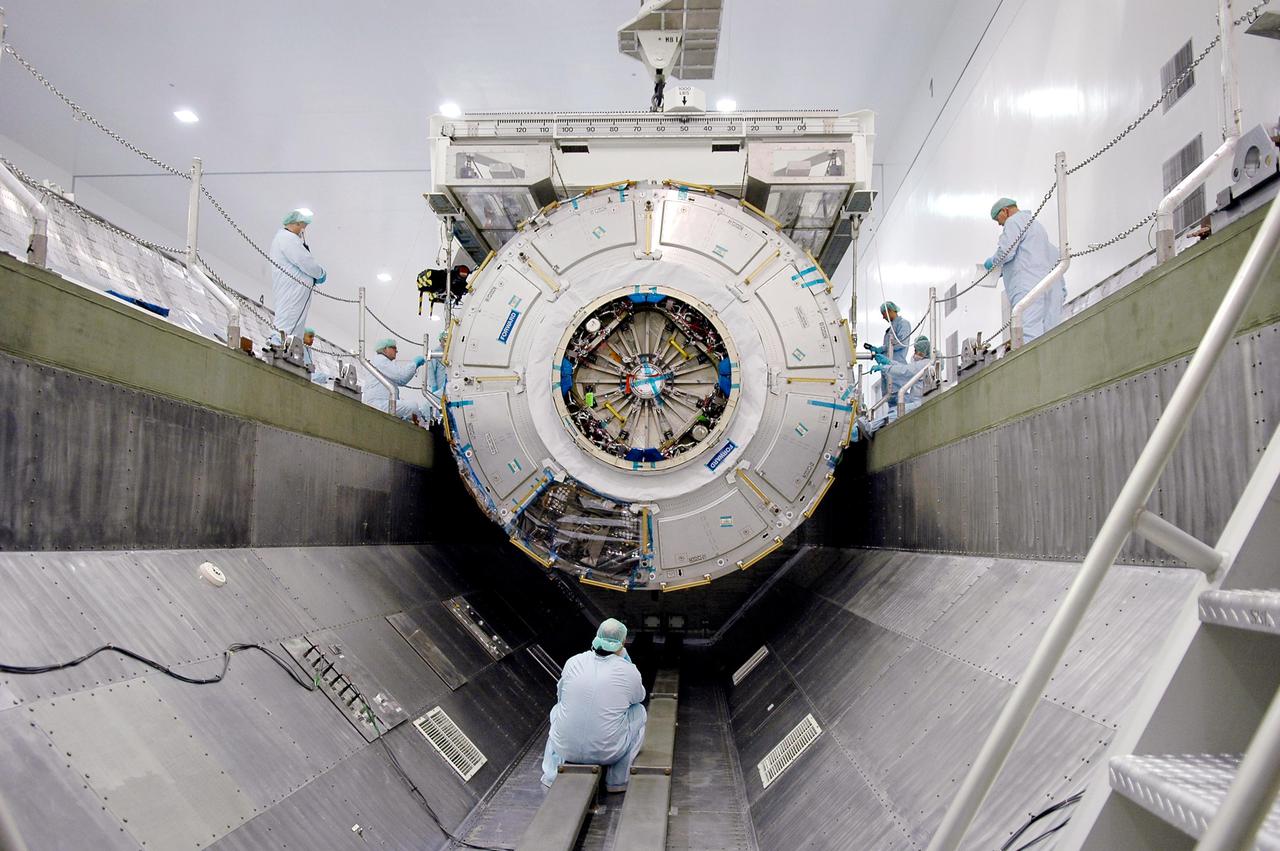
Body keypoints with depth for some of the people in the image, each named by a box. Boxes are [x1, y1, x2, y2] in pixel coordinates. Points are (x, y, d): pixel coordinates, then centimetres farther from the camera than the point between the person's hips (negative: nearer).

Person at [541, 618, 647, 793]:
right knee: (639, 711, 21)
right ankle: (617, 780, 20)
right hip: (607, 753, -3)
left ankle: (551, 774, 25)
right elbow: (639, 696, 12)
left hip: (565, 749, 3)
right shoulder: (628, 671, -10)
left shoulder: (573, 662, -3)